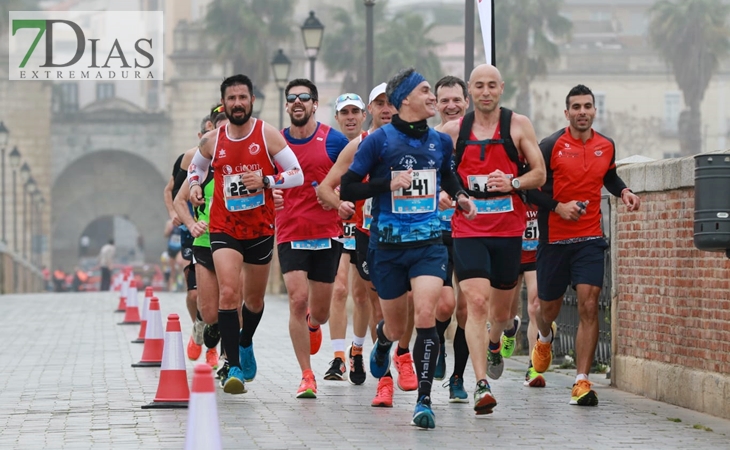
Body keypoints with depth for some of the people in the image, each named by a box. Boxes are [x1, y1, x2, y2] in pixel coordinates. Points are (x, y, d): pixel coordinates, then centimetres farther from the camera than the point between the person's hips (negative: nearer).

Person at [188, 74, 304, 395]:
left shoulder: (268, 135, -6)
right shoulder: (212, 141, -1)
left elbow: (297, 175, -7)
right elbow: (196, 167, 20)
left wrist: (266, 181, -22)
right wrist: (194, 185, 0)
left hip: (261, 229, 1)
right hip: (224, 228, -1)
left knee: (255, 298, 16)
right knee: (229, 292, -19)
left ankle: (245, 343, 47)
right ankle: (234, 367, -18)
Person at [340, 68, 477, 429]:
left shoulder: (440, 141, 7)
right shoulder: (379, 140, -6)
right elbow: (346, 189, -5)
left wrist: (460, 196, 6)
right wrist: (388, 184, -18)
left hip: (428, 242, 2)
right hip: (388, 245, -2)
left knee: (426, 315, -18)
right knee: (397, 325, 11)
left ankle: (424, 400, -13)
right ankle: (383, 340, 51)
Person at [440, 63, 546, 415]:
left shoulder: (518, 125, 2)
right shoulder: (453, 130, 4)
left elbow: (540, 174, 2)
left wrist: (513, 183, -16)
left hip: (509, 230, 1)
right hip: (467, 230, -1)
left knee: (500, 310, 12)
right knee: (476, 302, -18)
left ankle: (495, 343, 49)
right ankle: (482, 385, -20)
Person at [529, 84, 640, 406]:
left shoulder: (606, 146, 5)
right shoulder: (552, 146, -8)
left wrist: (623, 192, 7)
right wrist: (558, 207, -16)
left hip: (589, 238, 2)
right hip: (553, 238, -2)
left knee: (589, 306, -12)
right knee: (549, 306, 12)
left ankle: (582, 382, -11)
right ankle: (544, 339, 51)